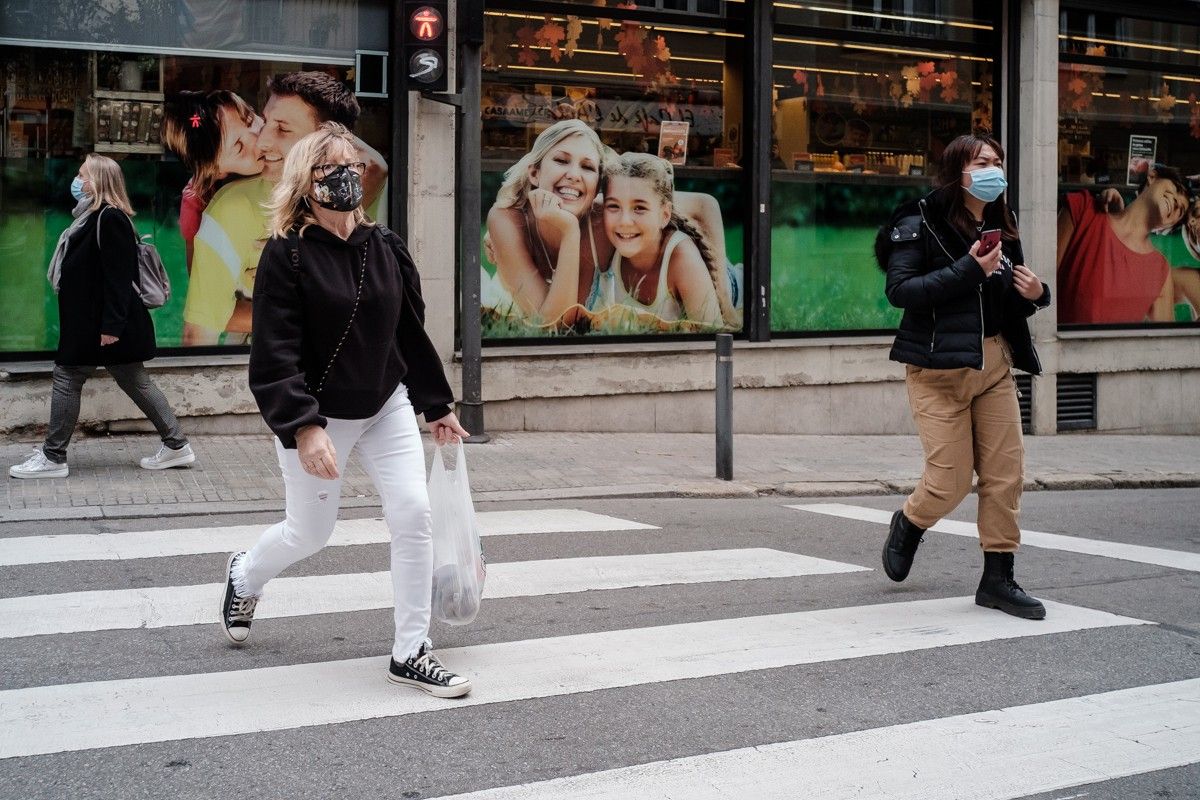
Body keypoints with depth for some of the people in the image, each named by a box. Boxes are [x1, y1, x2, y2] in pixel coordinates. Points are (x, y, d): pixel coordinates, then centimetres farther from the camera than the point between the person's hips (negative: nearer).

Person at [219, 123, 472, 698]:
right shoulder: (287, 255, -15)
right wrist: (304, 427, -31)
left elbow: (412, 332, 10)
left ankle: (410, 653, 3)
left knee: (413, 513, -9)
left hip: (386, 408, 4)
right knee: (309, 533, 9)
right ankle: (245, 574, 46)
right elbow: (274, 354, -21)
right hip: (315, 416, -4)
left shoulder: (387, 249, 1)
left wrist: (436, 405, 13)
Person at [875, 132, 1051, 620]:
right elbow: (899, 289, -18)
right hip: (939, 365, -6)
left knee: (1006, 473, 2)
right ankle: (908, 525, 28)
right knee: (951, 480, -5)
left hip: (995, 362, 6)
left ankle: (998, 579, 13)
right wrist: (969, 270, -23)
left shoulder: (1001, 229, 13)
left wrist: (1035, 295, -2)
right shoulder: (921, 221, -7)